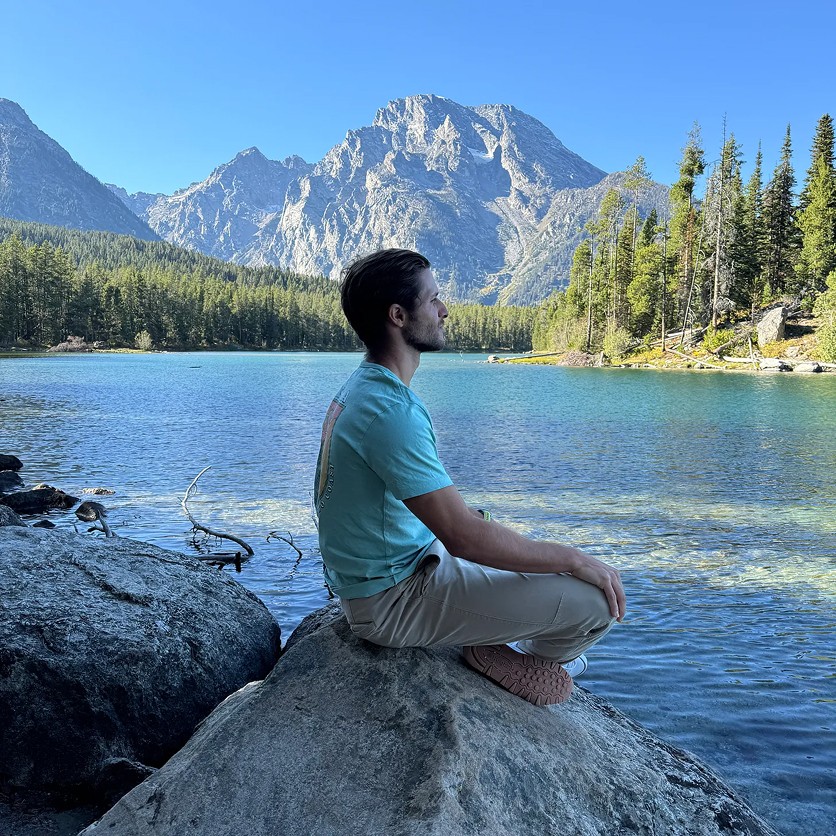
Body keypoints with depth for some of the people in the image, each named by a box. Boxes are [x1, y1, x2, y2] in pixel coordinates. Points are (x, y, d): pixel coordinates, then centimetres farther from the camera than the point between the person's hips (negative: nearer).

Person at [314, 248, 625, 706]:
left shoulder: (360, 388, 5)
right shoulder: (391, 411, -29)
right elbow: (463, 537, -29)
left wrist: (467, 515, 12)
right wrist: (574, 559, -18)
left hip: (375, 576, 10)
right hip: (393, 600, -10)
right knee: (595, 598, -14)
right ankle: (530, 658, 12)